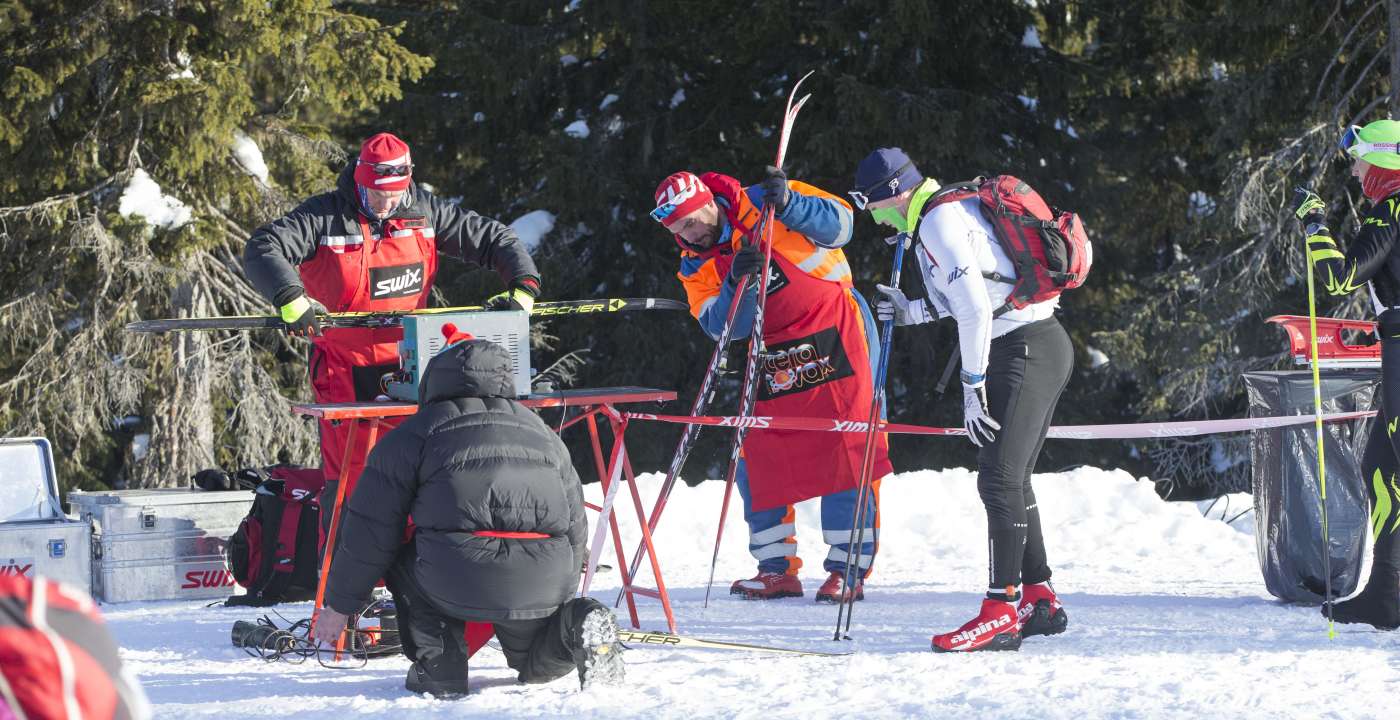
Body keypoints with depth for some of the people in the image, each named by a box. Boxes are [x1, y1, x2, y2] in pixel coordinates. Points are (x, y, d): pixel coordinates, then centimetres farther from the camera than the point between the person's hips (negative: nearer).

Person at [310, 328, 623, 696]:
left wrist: (338, 605, 25)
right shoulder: (540, 431, 28)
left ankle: (437, 667, 12)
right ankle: (575, 626, -4)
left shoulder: (410, 435, 15)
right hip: (545, 583, 4)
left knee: (404, 564, 29)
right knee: (537, 666, 29)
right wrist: (564, 588, 46)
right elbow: (575, 521, 32)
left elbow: (370, 531, 14)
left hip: (458, 583, -4)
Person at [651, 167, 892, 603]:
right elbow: (722, 327, -8)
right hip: (774, 354, 6)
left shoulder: (760, 206, -8)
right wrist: (738, 282, -25)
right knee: (757, 461, 1)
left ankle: (849, 569, -8)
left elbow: (838, 224, -11)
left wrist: (789, 205, -26)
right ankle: (778, 569, 10)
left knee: (844, 451, -10)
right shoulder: (697, 268, 5)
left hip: (834, 329, -6)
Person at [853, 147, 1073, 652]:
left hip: (1026, 352, -11)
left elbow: (976, 308, -21)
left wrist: (973, 386, -16)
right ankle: (1038, 599, 21)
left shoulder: (939, 222, -14)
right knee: (1009, 479, 15)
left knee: (999, 479, -14)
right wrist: (913, 312, 20)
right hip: (1042, 346, 11)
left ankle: (1001, 612, -17)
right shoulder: (950, 209, 17)